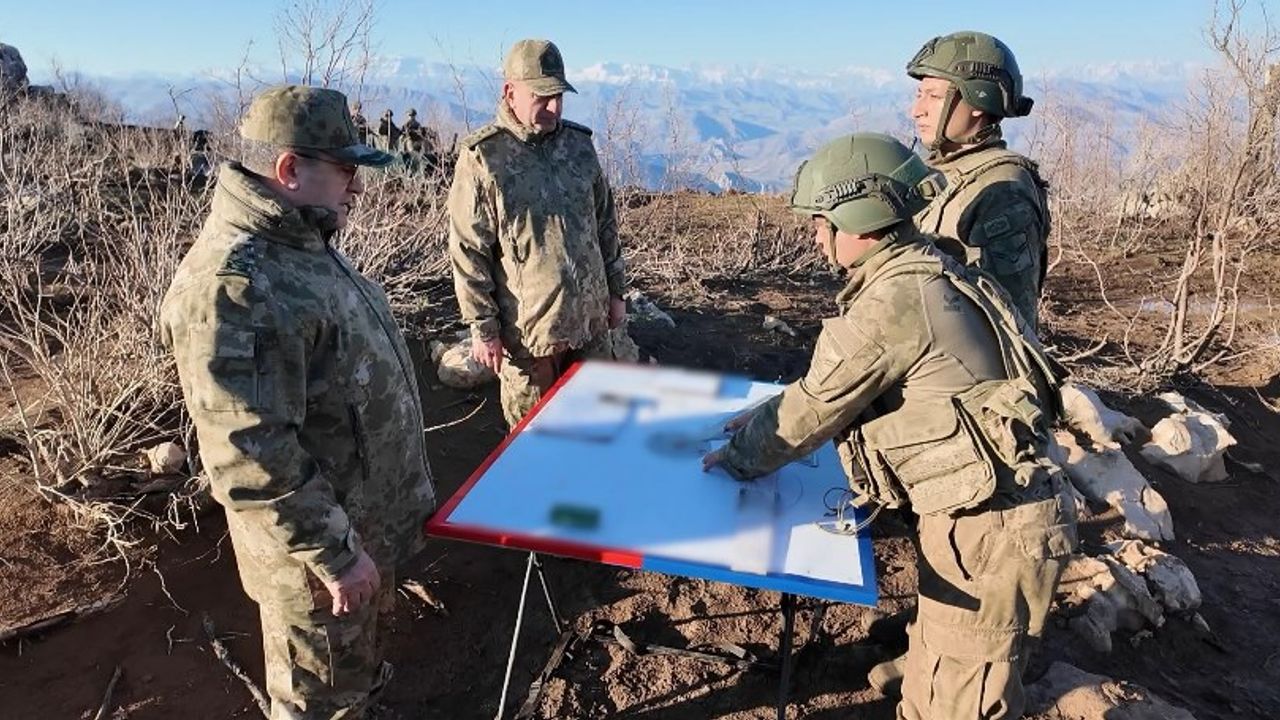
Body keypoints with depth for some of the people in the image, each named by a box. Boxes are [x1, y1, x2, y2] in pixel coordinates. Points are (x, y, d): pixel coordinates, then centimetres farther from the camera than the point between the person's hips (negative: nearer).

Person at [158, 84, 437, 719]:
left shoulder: (300, 244, 4)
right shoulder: (233, 287, -30)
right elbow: (252, 458, -31)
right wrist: (335, 554, -22)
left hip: (362, 521, 9)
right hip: (322, 548, -9)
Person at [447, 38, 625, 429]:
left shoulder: (578, 144, 5)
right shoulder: (483, 157, -11)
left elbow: (605, 223, 13)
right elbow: (467, 253, -10)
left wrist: (615, 290, 13)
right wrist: (483, 327, -11)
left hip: (590, 322, 5)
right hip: (526, 330, -4)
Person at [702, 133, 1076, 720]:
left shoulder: (893, 302, -22)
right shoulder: (925, 274, 9)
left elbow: (814, 408, -11)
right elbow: (833, 384, 19)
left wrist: (740, 456, 6)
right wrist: (765, 418, 21)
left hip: (992, 533, -9)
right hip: (977, 515, 9)